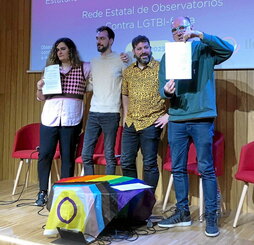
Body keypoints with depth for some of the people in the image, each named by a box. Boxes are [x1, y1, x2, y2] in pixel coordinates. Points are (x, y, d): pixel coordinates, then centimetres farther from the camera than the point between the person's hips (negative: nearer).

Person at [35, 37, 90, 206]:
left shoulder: (84, 68, 6)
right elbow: (41, 98, 18)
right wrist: (39, 88, -2)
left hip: (71, 119, -2)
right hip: (49, 118, 3)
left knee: (68, 157, 2)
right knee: (44, 154, 1)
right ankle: (43, 192, 15)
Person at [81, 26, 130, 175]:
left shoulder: (120, 60, -2)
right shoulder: (94, 62, 15)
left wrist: (126, 64, -10)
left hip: (111, 113, -5)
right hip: (93, 112, 6)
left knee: (109, 155, 2)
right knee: (86, 154, 6)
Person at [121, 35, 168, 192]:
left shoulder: (161, 68, -4)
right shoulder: (128, 72, 12)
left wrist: (168, 115, -11)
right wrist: (125, 117, 15)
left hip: (151, 124, -5)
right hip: (130, 124, 6)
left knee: (150, 164, 1)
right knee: (126, 162, 11)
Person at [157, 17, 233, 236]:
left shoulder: (203, 50, 4)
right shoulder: (167, 57, 12)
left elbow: (228, 50, -14)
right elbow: (162, 88, 8)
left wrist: (199, 35, -18)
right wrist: (166, 91, -16)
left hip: (202, 119, -4)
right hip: (176, 120, 4)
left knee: (206, 169, -1)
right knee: (178, 168, 9)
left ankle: (211, 216, 10)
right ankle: (182, 212, 22)